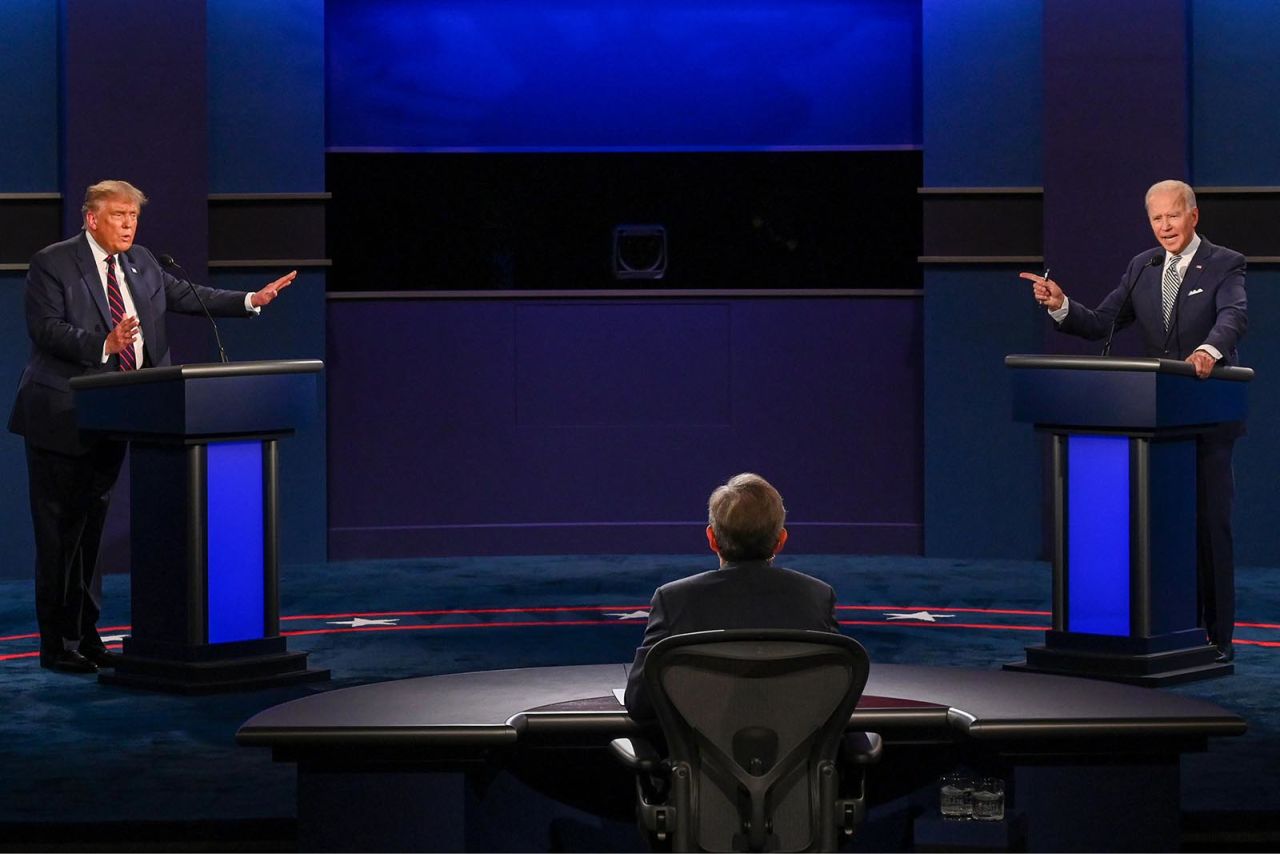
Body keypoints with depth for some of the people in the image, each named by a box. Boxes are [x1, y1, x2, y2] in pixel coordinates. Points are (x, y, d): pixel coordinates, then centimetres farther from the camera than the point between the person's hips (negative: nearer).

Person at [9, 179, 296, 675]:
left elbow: (187, 297, 18)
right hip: (62, 417, -6)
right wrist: (105, 345, -30)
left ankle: (86, 636, 17)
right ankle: (56, 645, 1)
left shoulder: (140, 263, 13)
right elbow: (46, 328, -17)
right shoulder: (52, 264, -8)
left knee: (92, 527, 11)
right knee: (59, 531, -4)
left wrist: (251, 301, 10)